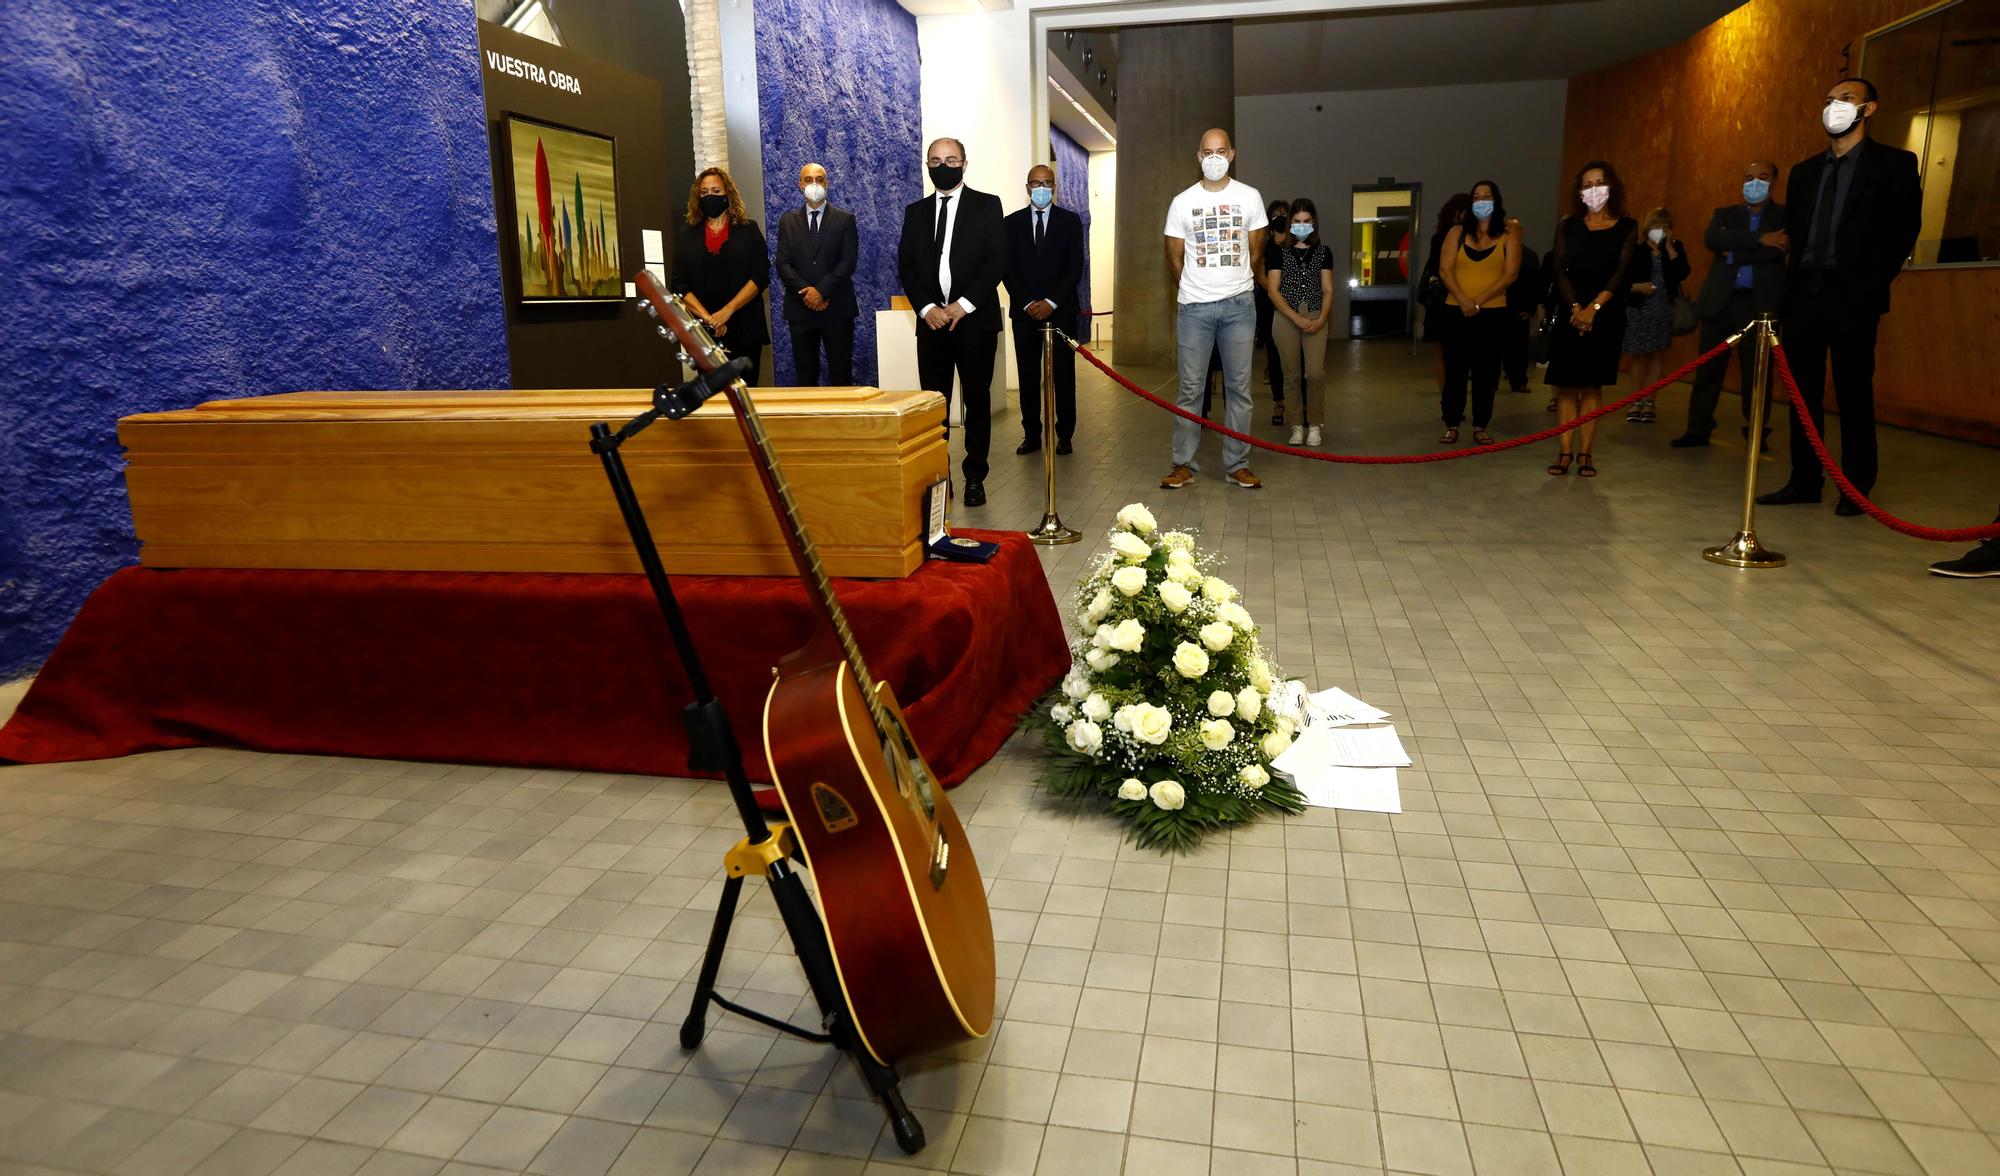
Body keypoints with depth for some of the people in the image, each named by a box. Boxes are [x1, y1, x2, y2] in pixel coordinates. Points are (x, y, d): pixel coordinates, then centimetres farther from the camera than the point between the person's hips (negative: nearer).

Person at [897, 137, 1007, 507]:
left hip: (975, 319, -2)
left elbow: (997, 261, -4)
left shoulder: (987, 205, 5)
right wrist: (926, 307, -8)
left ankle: (975, 477, 9)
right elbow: (905, 266, 8)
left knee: (977, 400, 2)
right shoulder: (916, 212, 13)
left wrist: (964, 305, -13)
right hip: (932, 320, 2)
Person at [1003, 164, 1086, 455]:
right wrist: (1027, 303, -9)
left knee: (1064, 375, 2)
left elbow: (1075, 268, -1)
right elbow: (1007, 269, 3)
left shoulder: (1070, 221, 5)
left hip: (1061, 310, -1)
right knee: (1028, 376, 3)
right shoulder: (1012, 222, 7)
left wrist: (1051, 302, -11)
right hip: (1024, 311, 1)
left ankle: (1065, 434, 9)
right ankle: (1032, 434, 9)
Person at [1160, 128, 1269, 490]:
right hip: (1194, 307, -1)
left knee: (1239, 388, 3)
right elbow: (1174, 258, 10)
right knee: (1190, 389, 1)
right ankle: (1183, 464, 7)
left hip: (1239, 305, 1)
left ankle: (1237, 465, 9)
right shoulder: (1182, 202, 3)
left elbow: (1254, 251, 13)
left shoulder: (1250, 197, 4)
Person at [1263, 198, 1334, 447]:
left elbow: (1327, 289, 7)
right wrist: (1296, 318, -11)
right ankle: (1297, 426, 11)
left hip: (1316, 318, 1)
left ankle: (1314, 425, 2)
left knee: (1315, 373, -10)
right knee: (1292, 375, 1)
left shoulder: (1323, 251, 8)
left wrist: (1321, 319, -9)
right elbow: (1272, 290, -3)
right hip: (1286, 318, -1)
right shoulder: (1278, 250, 2)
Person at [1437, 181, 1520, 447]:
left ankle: (1480, 426, 9)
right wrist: (1463, 300, -15)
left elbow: (1510, 274, -3)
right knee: (1455, 369, 0)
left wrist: (1480, 301, -14)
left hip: (1493, 314, 0)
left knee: (1486, 371, 2)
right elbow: (1445, 269, -1)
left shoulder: (1507, 237, 6)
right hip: (1457, 312, 0)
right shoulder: (1457, 233, 8)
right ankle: (1452, 425, 6)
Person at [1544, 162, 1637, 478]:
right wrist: (1576, 308, -14)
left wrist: (1593, 308, -15)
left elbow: (1620, 273, -4)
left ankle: (1584, 454, 3)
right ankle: (1565, 452, 2)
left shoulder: (1627, 227, 5)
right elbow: (1559, 270, -1)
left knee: (1592, 386, 1)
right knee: (1566, 385, -1)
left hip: (1606, 317, -1)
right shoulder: (1568, 226, 8)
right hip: (1569, 313, 1)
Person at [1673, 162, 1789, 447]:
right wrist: (1758, 238, -16)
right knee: (1708, 368, 4)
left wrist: (1735, 255, -9)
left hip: (1761, 303, -2)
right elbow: (1711, 240, -9)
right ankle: (1698, 428, 11)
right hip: (1720, 301, 2)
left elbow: (1778, 248, -11)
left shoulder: (1785, 215, 8)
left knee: (1756, 371, 0)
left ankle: (1755, 431, 10)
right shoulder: (1725, 213, 14)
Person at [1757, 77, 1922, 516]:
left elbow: (1904, 230, -2)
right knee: (1803, 391, 5)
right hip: (1804, 292, 5)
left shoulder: (1894, 163, 3)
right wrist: (1790, 286, 3)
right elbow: (1795, 233, 15)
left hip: (1852, 296, -4)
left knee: (1854, 392, -1)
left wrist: (1873, 286, -10)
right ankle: (1804, 480, 11)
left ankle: (1856, 487, 6)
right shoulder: (1804, 172, 17)